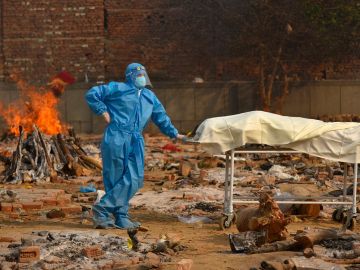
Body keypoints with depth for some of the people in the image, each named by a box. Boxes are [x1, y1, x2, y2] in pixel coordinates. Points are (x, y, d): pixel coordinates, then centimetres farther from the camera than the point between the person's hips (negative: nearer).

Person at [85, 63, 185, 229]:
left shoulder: (150, 97, 22)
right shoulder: (117, 89, 4)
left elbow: (161, 117, 33)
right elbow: (91, 94, 4)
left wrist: (174, 133, 34)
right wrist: (103, 111, -2)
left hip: (135, 143, 6)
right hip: (116, 139, -6)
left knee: (134, 180, -3)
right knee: (115, 179, -6)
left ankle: (121, 217, 2)